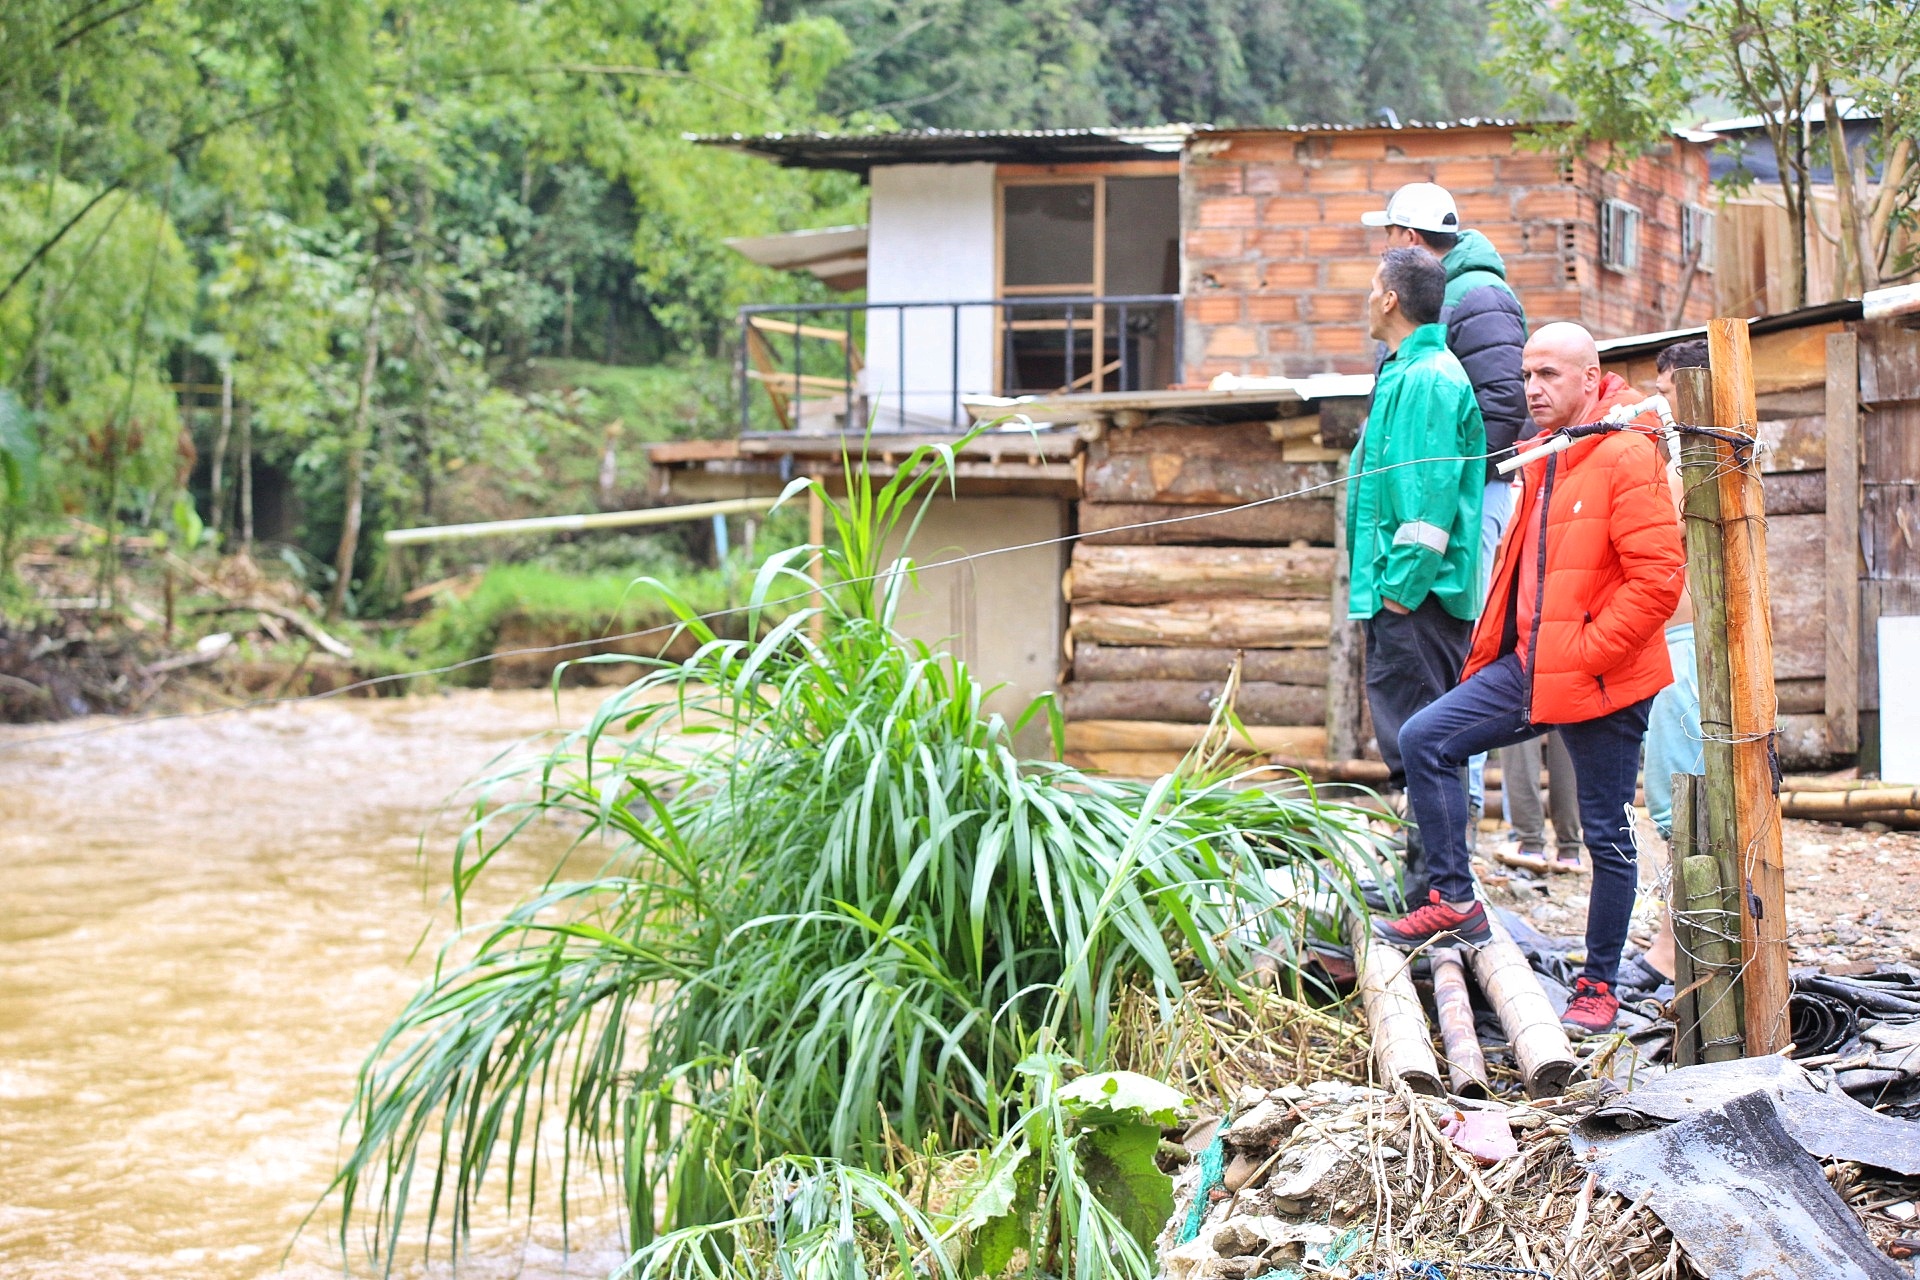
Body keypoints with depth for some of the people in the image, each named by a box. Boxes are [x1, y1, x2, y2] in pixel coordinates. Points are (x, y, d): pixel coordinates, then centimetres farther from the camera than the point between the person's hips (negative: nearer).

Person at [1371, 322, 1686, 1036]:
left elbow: (1658, 577, -21)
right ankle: (1454, 902, 6)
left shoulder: (1627, 457, -15)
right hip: (1529, 664, 8)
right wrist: (1498, 644, 17)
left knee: (1607, 834, 3)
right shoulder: (1543, 459, 14)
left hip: (1601, 681, -8)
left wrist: (1586, 653, -18)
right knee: (1425, 738, -3)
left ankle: (1599, 987, 15)